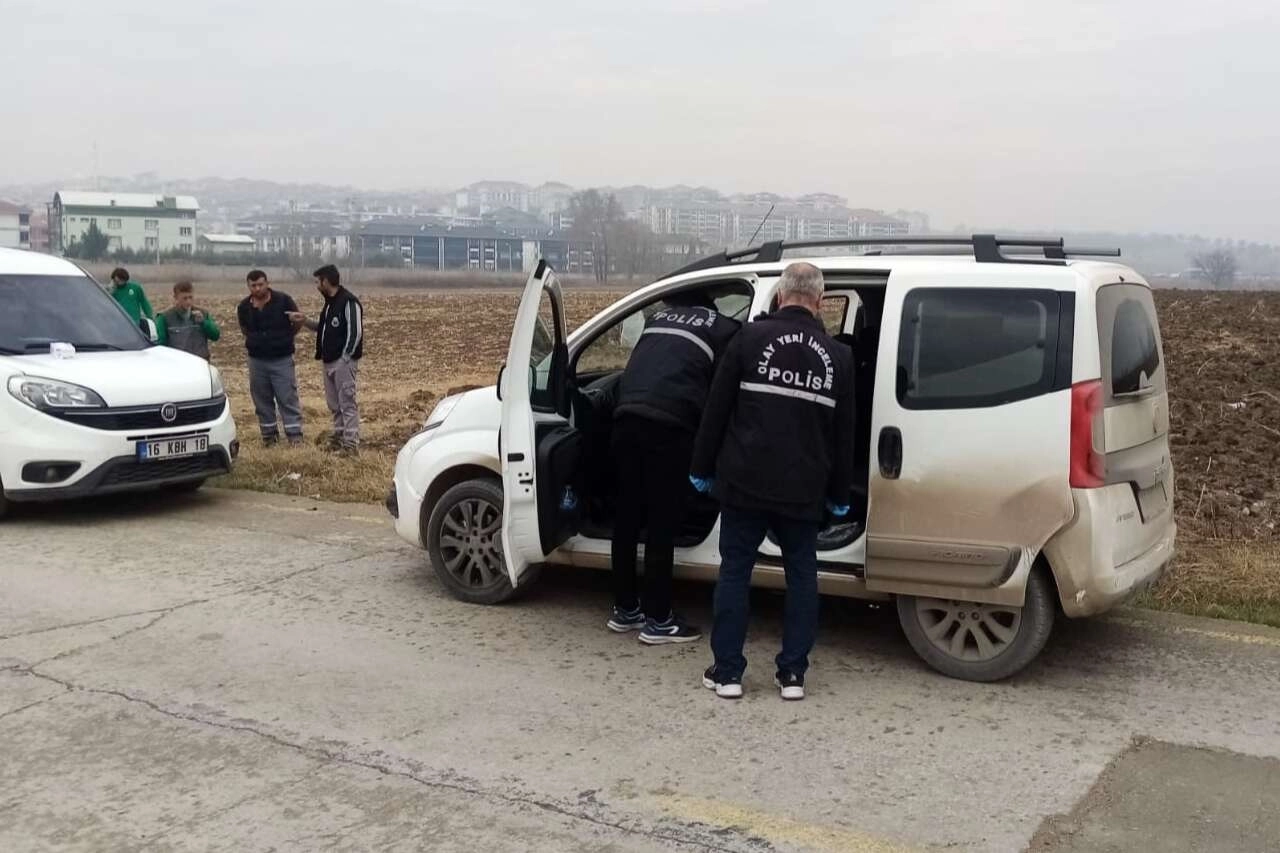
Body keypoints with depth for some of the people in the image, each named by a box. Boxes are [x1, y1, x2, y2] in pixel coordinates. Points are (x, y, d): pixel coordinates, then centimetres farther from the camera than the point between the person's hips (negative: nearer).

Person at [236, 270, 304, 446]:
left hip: (282, 359, -4)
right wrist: (255, 341, 8)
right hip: (257, 360, 4)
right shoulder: (244, 306, 2)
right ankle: (269, 434, 20)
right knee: (262, 400, 9)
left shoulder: (283, 300, -9)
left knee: (288, 398, -5)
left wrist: (284, 339, 0)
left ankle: (294, 434, -1)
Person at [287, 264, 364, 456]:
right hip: (328, 361, 9)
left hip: (343, 361, -9)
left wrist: (345, 358, -17)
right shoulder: (330, 303, 16)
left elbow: (355, 333, -18)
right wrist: (305, 321, 12)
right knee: (333, 403, 13)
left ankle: (351, 442, -6)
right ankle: (339, 437, 21)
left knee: (347, 402, -8)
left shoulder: (349, 302, -14)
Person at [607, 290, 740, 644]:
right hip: (668, 424, -5)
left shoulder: (658, 317, 28)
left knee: (628, 519, 13)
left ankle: (625, 610, 24)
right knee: (662, 525, 2)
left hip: (627, 418, 5)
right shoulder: (723, 328, 13)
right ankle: (657, 620, 9)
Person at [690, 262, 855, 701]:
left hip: (745, 481, -2)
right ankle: (793, 673, 15)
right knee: (801, 573, 14)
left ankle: (727, 672, 11)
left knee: (735, 570, 8)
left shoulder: (752, 337, -2)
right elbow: (843, 432, 11)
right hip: (803, 488, 2)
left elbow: (717, 409, -2)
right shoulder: (837, 355, 6)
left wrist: (703, 467, 8)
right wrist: (839, 493, 18)